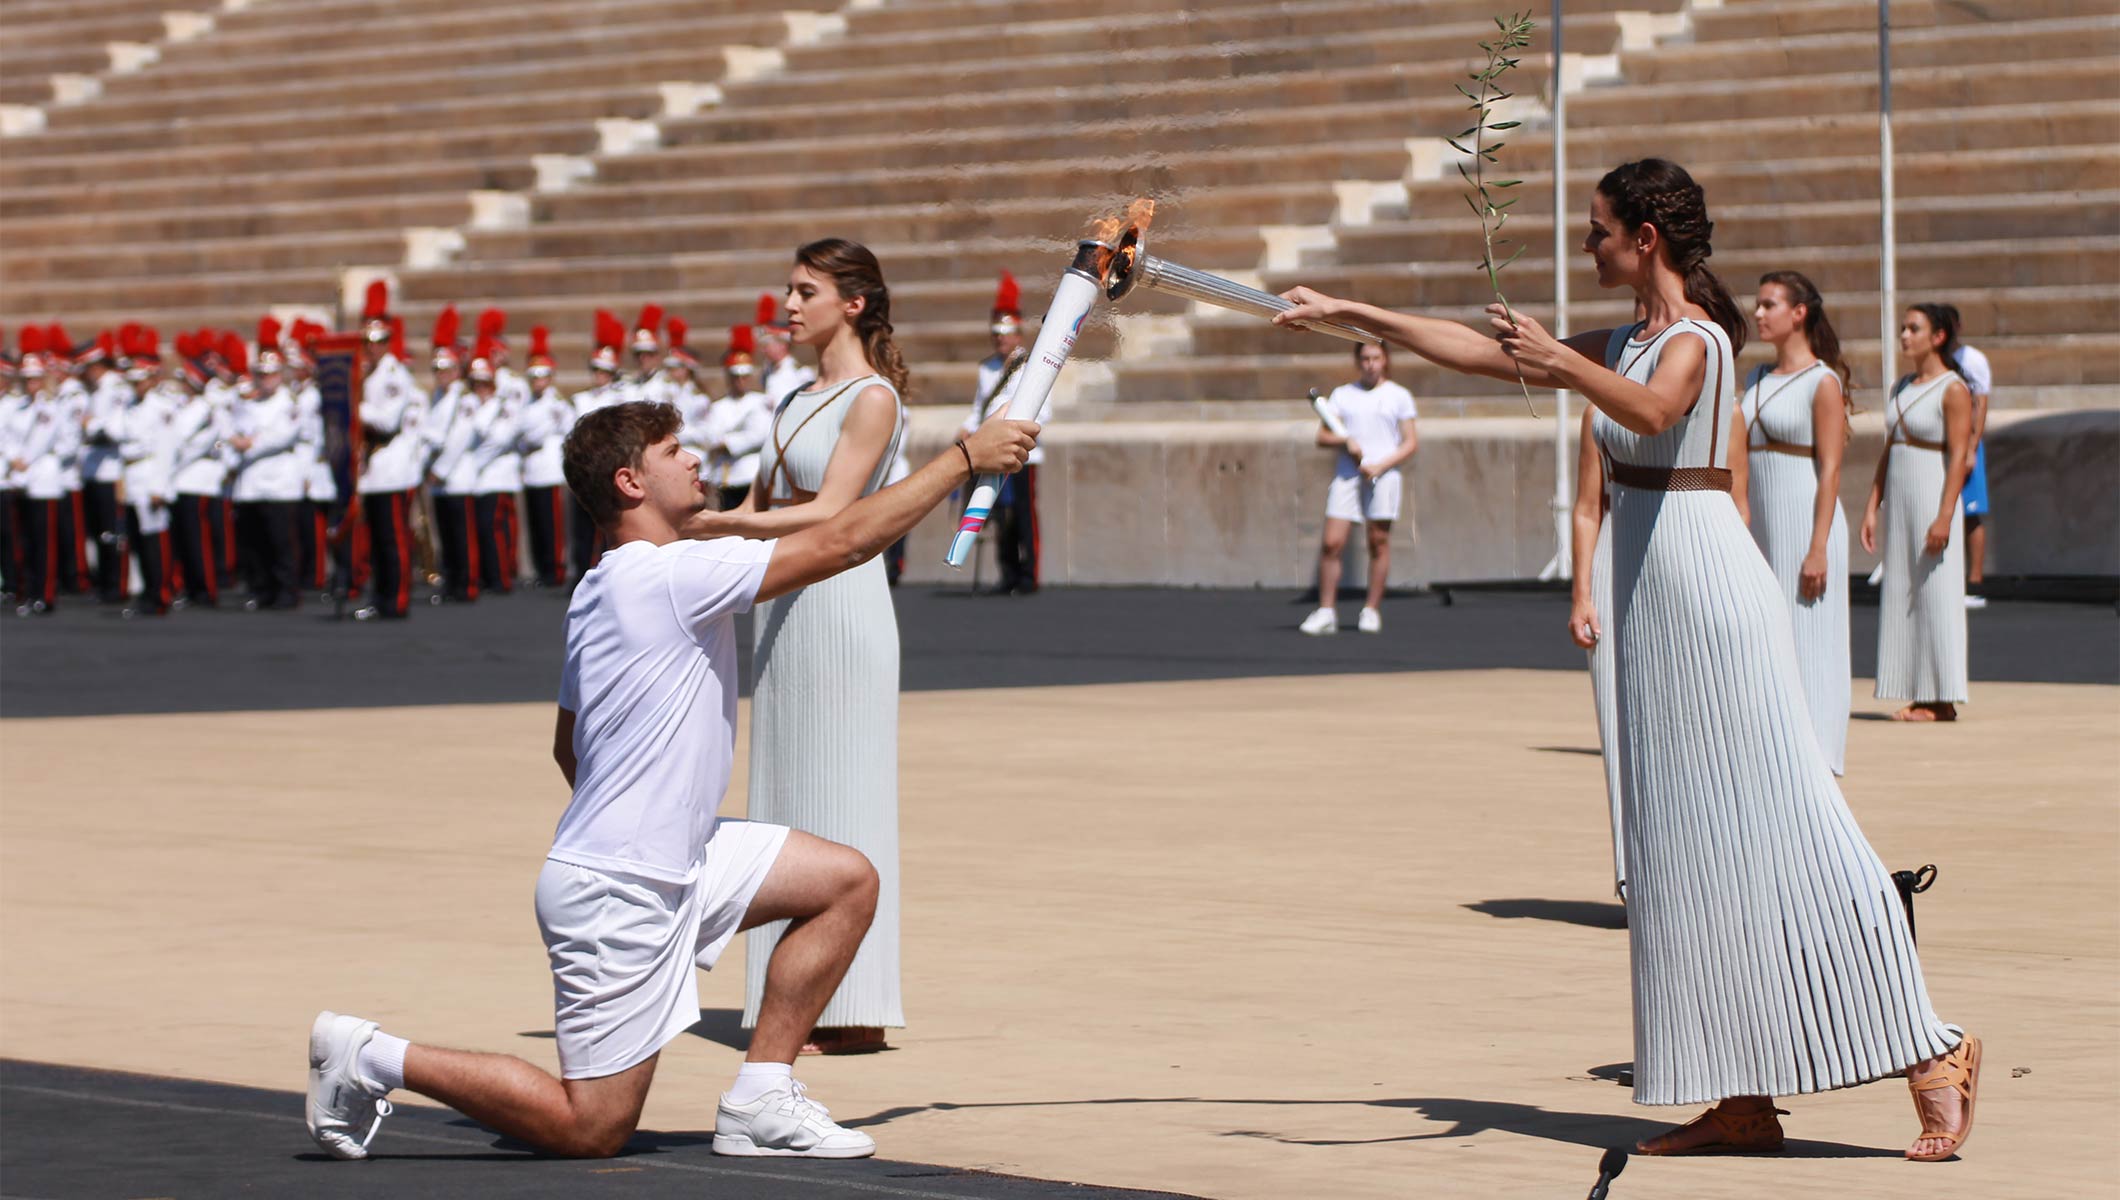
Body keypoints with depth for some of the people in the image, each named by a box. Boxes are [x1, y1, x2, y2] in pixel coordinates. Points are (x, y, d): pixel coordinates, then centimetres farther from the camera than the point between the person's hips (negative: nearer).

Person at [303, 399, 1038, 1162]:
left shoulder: (601, 591, 11)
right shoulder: (674, 574, -19)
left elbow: (566, 745, 21)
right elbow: (846, 539, -19)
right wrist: (966, 457, -11)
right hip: (615, 891, -10)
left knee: (847, 882, 7)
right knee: (591, 1130, -3)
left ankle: (760, 1099, 7)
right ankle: (377, 1060, 4)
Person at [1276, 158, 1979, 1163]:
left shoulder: (1697, 337, -10)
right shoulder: (1624, 344, 16)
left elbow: (1654, 410, -33)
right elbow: (1479, 353, 21)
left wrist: (1559, 363, -38)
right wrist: (1350, 314, 22)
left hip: (1706, 587, -9)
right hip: (1651, 595, 9)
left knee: (1778, 831, -10)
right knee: (1685, 846, 7)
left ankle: (1931, 1052, -8)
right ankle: (1745, 1099, 8)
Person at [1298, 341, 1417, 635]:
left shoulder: (1399, 396, 8)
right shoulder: (1342, 395, 15)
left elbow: (1411, 442, 3)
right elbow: (1322, 437, 12)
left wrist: (1379, 466, -10)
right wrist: (1344, 442, -9)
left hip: (1382, 476, -2)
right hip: (1345, 475, 2)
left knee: (1379, 542, -2)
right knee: (1331, 543, -8)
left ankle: (1371, 610, 5)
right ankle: (1326, 613, -6)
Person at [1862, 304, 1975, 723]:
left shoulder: (1953, 390, -8)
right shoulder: (1901, 388, 14)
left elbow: (1959, 457, -14)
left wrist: (1944, 517, -21)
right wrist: (1873, 508, 10)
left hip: (1934, 496, -8)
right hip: (1898, 499, 8)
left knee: (1936, 596, -6)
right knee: (1900, 597, 5)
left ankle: (1943, 701, -4)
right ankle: (1918, 697, 8)